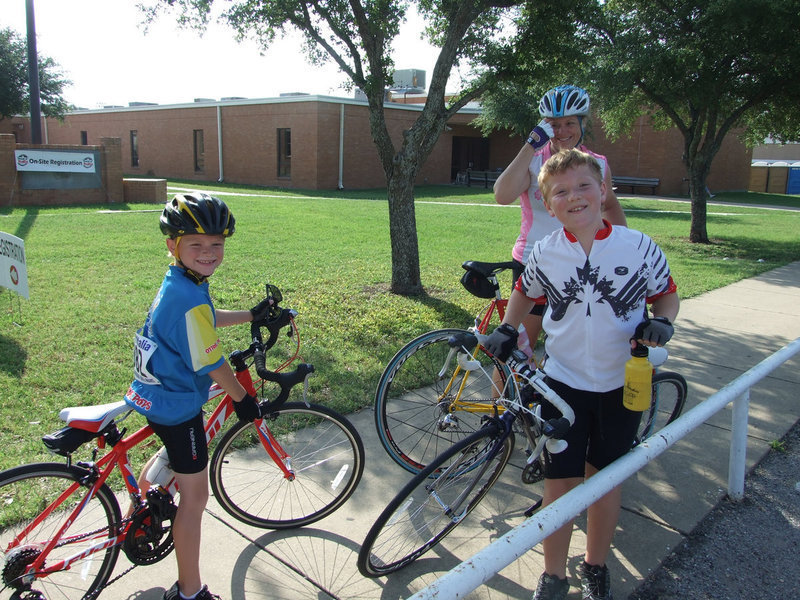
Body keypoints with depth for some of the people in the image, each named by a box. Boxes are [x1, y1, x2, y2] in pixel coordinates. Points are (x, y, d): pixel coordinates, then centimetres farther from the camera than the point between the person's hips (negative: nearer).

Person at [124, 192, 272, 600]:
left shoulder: (176, 284, 1)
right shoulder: (190, 298, -29)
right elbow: (212, 365, -22)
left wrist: (252, 315, 26)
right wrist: (242, 399, -7)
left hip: (155, 394, 10)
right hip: (177, 406, -10)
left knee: (175, 457, 37)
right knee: (195, 496, 3)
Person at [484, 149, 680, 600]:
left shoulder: (640, 247, -10)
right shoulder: (545, 254, -6)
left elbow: (668, 294, 5)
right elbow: (526, 293, 13)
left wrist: (661, 323, -15)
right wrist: (507, 330, -1)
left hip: (622, 385, 0)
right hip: (563, 383, 0)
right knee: (560, 482, 6)